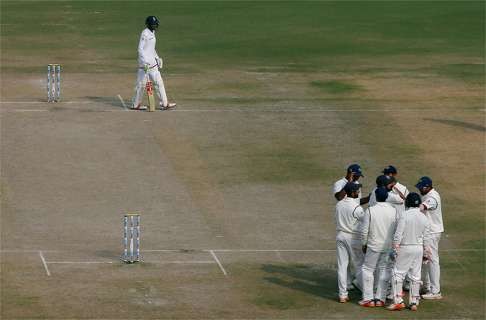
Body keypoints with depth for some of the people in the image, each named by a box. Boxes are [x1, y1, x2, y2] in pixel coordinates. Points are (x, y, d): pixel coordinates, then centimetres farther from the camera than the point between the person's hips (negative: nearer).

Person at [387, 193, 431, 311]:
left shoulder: (405, 216, -14)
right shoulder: (424, 218, 1)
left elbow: (398, 235, -14)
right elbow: (426, 238, 7)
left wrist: (395, 248, -6)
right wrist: (426, 252, 17)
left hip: (405, 248, -5)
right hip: (419, 248, 5)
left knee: (398, 274, 2)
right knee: (415, 275, 10)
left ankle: (398, 301, -4)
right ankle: (414, 302, 13)